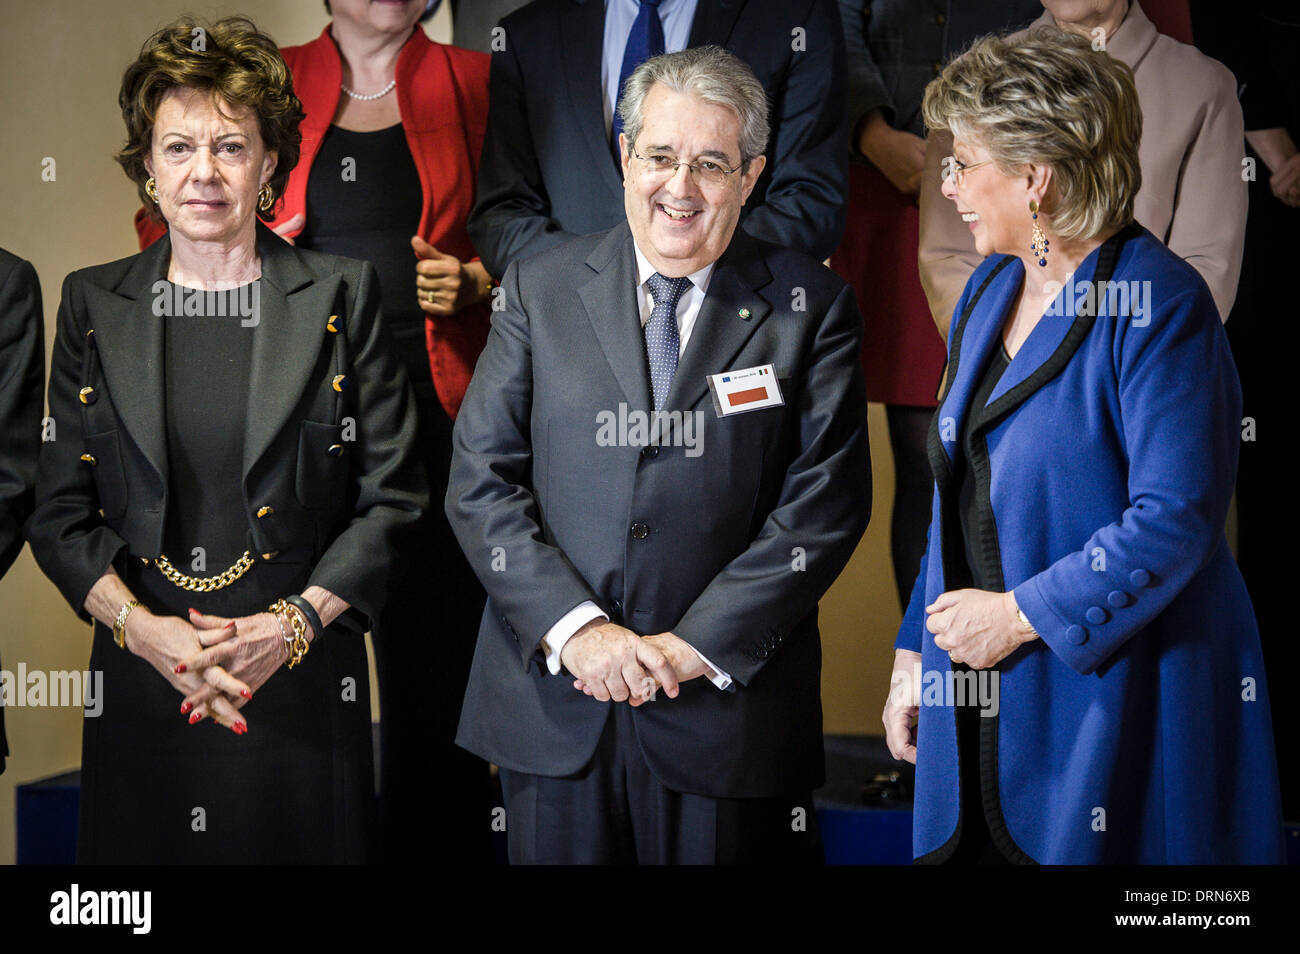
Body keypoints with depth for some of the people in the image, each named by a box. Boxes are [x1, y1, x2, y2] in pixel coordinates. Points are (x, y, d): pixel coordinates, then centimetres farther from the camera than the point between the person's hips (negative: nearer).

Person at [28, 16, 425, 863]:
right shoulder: (94, 304, 6)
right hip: (142, 695, 1)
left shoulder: (341, 297, 2)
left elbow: (393, 498, -1)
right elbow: (60, 510, 5)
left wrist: (292, 624, -12)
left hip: (303, 688, -1)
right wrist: (141, 627, -12)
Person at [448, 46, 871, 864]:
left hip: (726, 707, -1)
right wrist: (575, 627, -11)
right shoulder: (541, 290, 6)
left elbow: (826, 502, -5)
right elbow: (480, 483, 1)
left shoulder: (810, 307, 1)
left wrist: (694, 645, -12)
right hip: (554, 708, 2)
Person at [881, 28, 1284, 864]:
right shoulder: (990, 292, 12)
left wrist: (1020, 614, -16)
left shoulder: (1158, 303, -14)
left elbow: (1175, 519, -20)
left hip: (1114, 696, -7)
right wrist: (916, 652, 14)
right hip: (983, 701, 7)